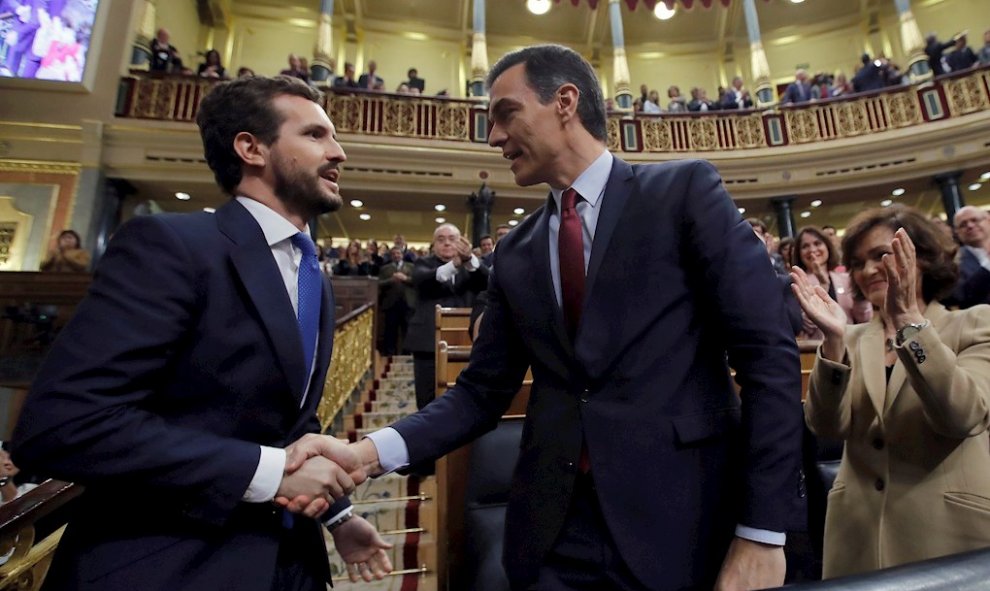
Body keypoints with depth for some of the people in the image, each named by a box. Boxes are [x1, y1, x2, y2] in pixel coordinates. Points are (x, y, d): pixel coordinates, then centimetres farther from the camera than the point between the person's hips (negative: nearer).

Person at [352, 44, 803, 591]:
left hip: (678, 521, -3)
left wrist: (761, 532, -12)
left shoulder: (685, 190, -4)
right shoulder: (515, 253, 7)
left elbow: (769, 355, -8)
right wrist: (375, 450, -9)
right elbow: (482, 390, 6)